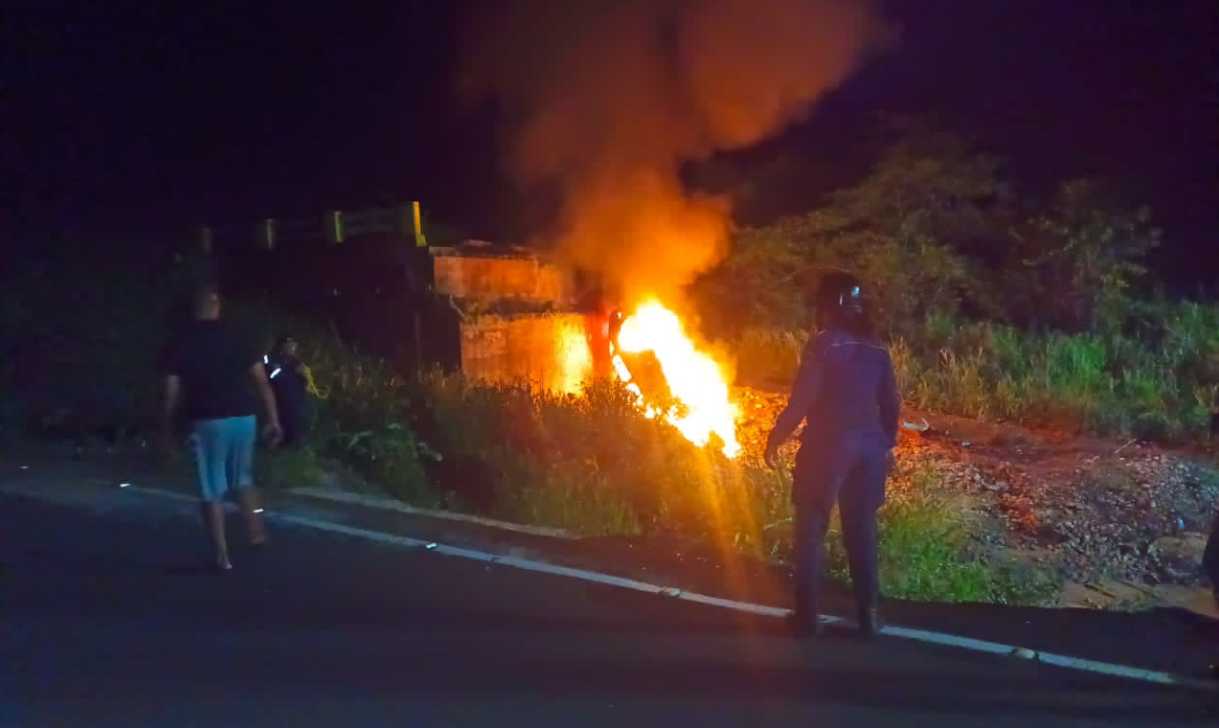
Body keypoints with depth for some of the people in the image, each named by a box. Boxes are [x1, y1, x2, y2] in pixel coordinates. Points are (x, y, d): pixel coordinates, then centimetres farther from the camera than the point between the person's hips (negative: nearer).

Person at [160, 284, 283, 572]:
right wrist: (273, 419, 4)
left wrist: (168, 429, 7)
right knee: (243, 478, 24)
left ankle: (221, 555, 6)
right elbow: (261, 381, 0)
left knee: (212, 489, 6)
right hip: (243, 417, 2)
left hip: (206, 421, -2)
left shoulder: (180, 341, -1)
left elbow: (173, 392, -3)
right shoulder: (236, 334, 4)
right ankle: (256, 532, 21)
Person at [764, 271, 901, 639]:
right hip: (868, 448, 5)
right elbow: (891, 404, 10)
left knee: (812, 529, 5)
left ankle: (808, 616, 6)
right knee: (862, 531, 13)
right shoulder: (876, 349, 6)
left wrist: (775, 439, -4)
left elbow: (801, 401, -14)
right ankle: (870, 616, 15)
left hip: (828, 446, -5)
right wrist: (887, 445, 23)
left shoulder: (823, 346, -11)